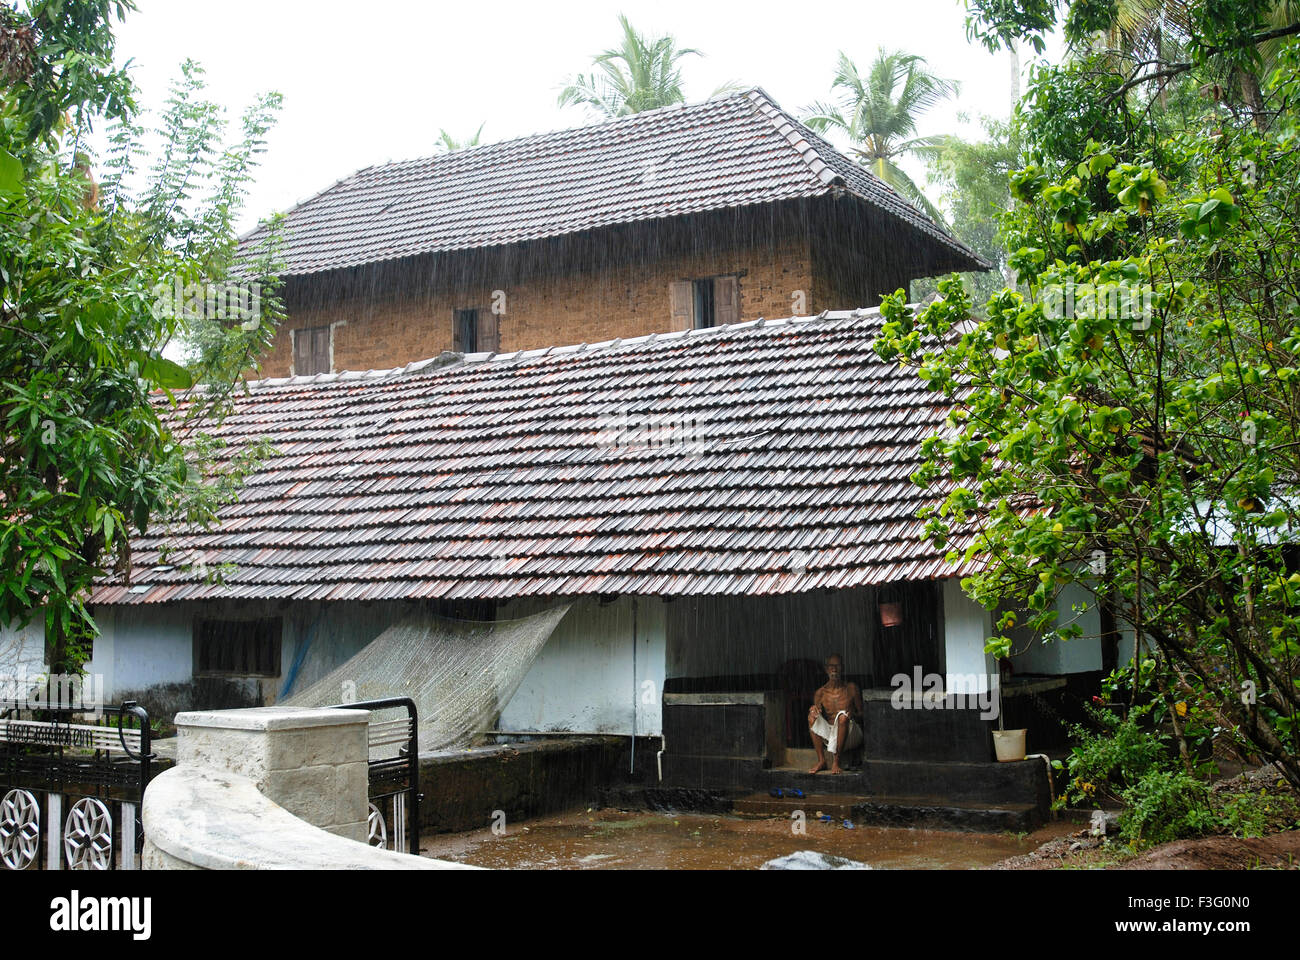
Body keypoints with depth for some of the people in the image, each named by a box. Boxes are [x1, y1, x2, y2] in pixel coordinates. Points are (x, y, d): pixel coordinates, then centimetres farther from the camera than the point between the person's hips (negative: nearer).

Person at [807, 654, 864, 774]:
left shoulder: (851, 689, 5)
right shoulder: (820, 693, 8)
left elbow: (862, 715, 8)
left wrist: (853, 715, -16)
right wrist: (814, 709, -18)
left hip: (851, 736, -2)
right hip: (829, 735, 2)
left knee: (842, 716, -33)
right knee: (812, 714, -23)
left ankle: (836, 761, -28)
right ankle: (821, 760, -23)